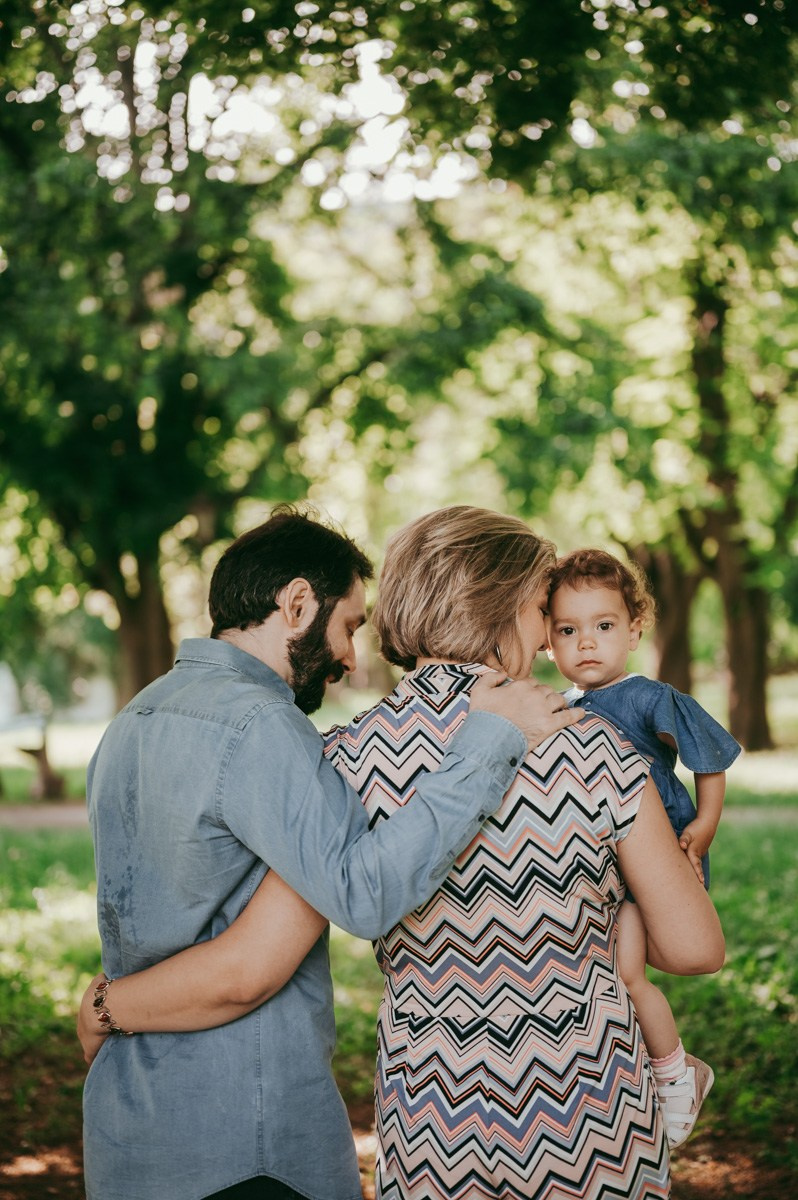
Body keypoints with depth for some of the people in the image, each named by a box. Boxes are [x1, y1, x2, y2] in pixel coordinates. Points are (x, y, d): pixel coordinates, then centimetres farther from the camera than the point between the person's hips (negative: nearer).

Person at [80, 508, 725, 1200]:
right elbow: (696, 948, -5)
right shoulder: (593, 749, -10)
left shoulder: (350, 762, -10)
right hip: (598, 1143, -1)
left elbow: (248, 965, -19)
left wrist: (97, 1012, -2)